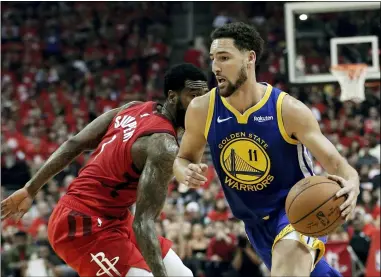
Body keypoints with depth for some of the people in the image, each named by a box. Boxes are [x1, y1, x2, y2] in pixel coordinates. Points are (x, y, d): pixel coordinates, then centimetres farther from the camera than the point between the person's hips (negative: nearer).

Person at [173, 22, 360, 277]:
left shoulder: (288, 109, -21)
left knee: (290, 255, -36)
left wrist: (351, 184, -45)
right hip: (256, 221, 6)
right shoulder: (202, 110, -11)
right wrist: (187, 174, -21)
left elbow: (335, 162, -21)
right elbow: (183, 159, 6)